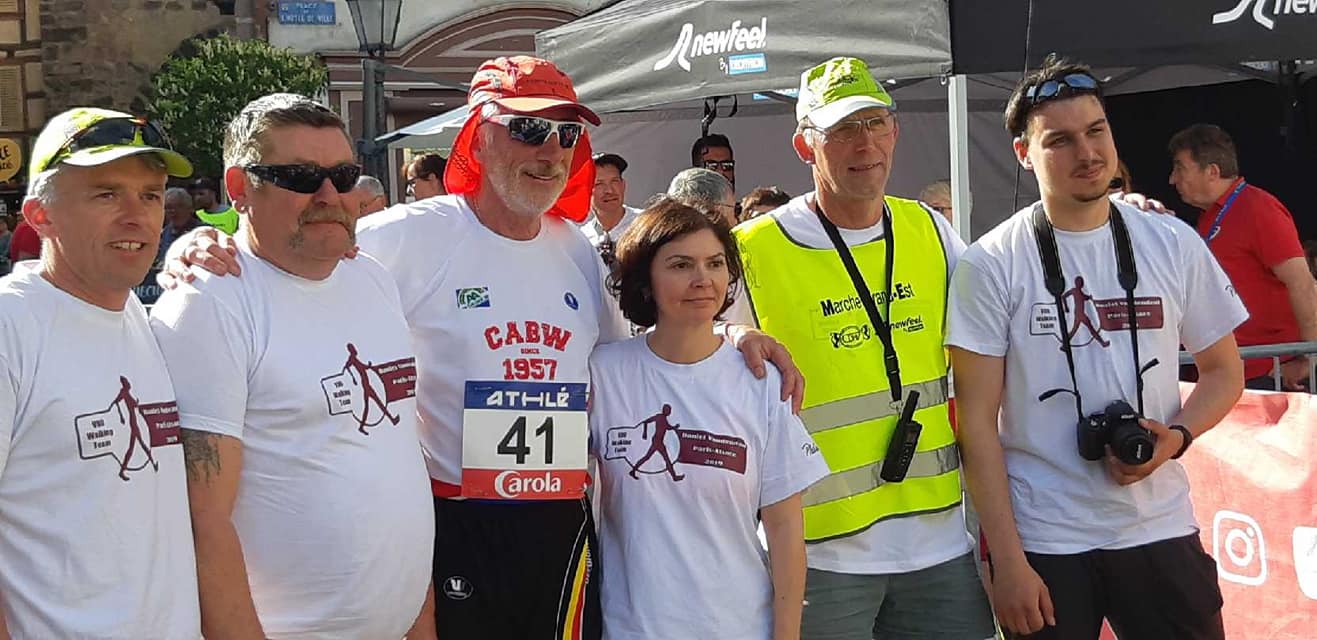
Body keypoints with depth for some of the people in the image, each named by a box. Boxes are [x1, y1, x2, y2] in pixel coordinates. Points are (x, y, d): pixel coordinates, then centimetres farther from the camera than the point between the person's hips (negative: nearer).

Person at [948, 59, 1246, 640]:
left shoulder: (1173, 244, 3)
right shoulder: (990, 265, -6)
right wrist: (1007, 560, -10)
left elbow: (1223, 370, 13)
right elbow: (978, 418, -6)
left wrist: (1177, 436, -8)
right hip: (1041, 544, -3)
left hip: (1160, 530, 3)